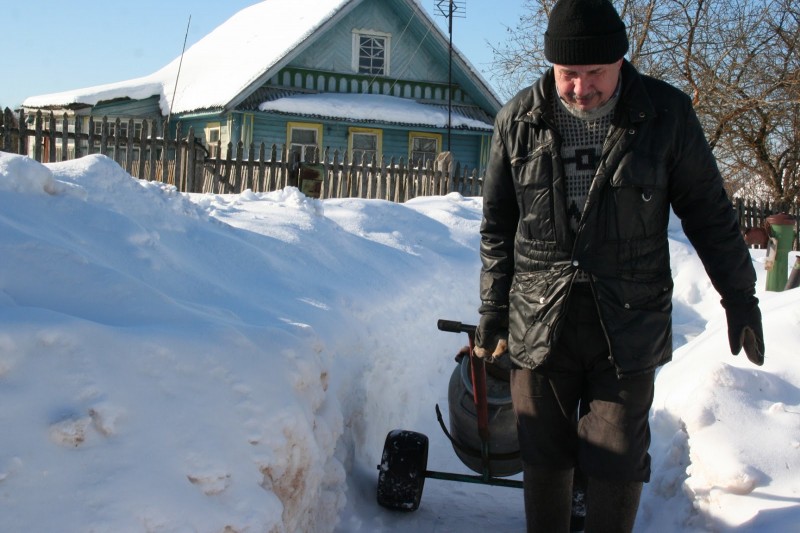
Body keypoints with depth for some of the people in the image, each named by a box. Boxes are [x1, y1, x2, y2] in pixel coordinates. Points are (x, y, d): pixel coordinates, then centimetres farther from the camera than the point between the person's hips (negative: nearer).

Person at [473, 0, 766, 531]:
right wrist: (493, 310, 9)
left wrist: (740, 296, 9)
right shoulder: (518, 120, 1)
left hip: (629, 324, -1)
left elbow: (709, 213, 6)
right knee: (544, 456, 10)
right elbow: (497, 226, 9)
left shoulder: (666, 114, -3)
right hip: (539, 323, 2)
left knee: (618, 460, 1)